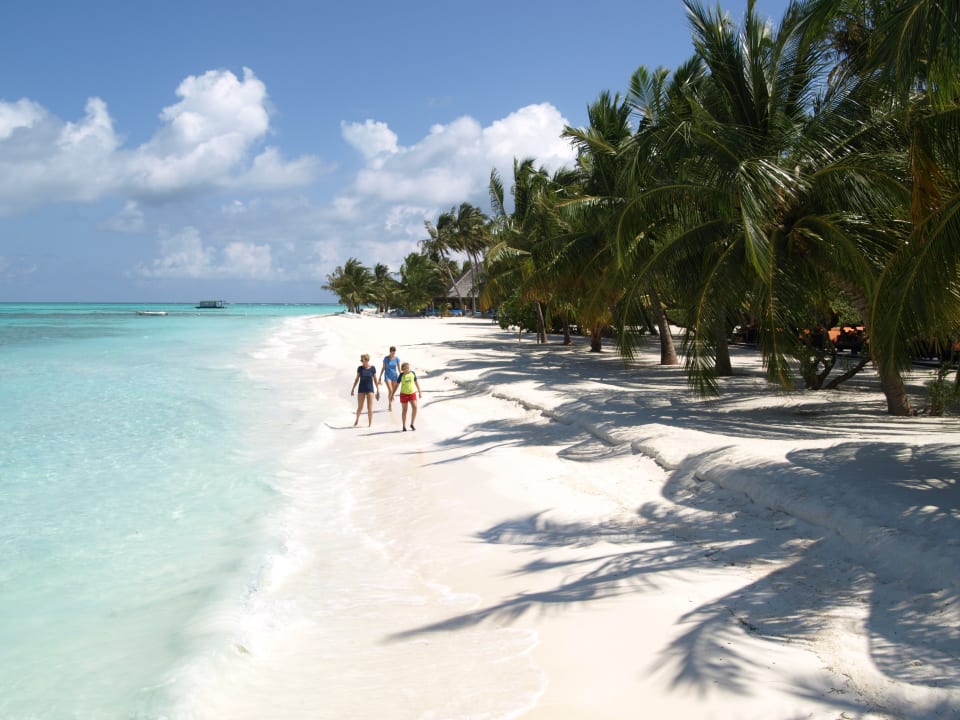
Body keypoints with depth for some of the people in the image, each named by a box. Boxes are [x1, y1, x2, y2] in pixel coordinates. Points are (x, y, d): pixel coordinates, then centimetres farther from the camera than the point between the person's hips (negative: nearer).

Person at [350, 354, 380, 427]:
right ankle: (357, 419, 34)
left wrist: (378, 390, 2)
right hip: (361, 389, 1)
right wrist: (353, 389, 7)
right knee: (360, 407, 8)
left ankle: (370, 424, 6)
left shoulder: (372, 368, -4)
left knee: (370, 408, -1)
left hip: (370, 389, -1)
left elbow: (375, 379, 2)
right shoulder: (360, 368, -2)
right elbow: (357, 379, 6)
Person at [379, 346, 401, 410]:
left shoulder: (397, 359, -3)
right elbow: (383, 368, 0)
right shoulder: (386, 358, -7)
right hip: (387, 376, -2)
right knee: (390, 390, -15)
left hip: (394, 376, 2)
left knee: (393, 391, 6)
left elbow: (399, 368, 3)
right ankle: (389, 404, 1)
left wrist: (401, 377, 1)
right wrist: (380, 377, 1)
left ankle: (391, 403, 26)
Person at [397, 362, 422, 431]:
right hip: (404, 394, -2)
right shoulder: (401, 375, -9)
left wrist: (420, 392, 12)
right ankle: (404, 426, 16)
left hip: (412, 393, 2)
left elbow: (416, 382, 9)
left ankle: (412, 424, 4)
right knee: (404, 410, 4)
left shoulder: (413, 373, -3)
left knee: (415, 407, -12)